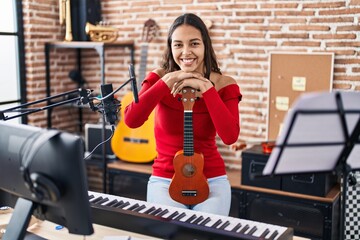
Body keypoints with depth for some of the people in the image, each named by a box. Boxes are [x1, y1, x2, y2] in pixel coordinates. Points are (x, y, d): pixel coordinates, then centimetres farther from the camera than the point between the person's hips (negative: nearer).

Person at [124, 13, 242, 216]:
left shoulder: (224, 85, -6)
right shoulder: (160, 78, -4)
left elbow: (230, 136, -21)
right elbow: (131, 120, -20)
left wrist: (206, 88, -22)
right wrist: (168, 82, -23)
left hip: (211, 181, 0)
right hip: (165, 180, 0)